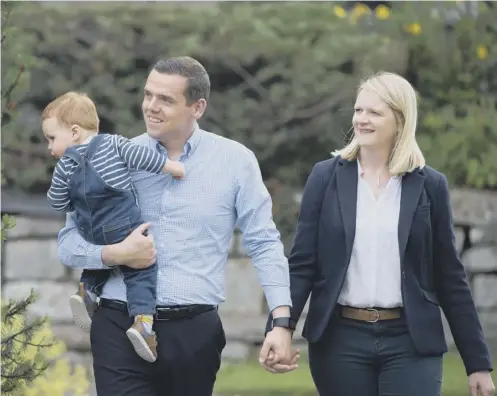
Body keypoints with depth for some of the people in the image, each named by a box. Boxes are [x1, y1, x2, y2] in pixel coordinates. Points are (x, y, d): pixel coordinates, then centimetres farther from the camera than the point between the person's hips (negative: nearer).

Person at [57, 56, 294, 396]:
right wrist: (116, 254, -14)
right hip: (120, 328, 0)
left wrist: (281, 323, -9)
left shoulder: (235, 161, 2)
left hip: (196, 332, 0)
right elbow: (68, 244, 6)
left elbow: (264, 244, 2)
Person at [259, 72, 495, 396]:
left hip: (411, 343, -1)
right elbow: (302, 264, 2)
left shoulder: (430, 185, 3)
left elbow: (449, 277, 6)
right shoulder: (327, 177, 3)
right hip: (340, 340, 1)